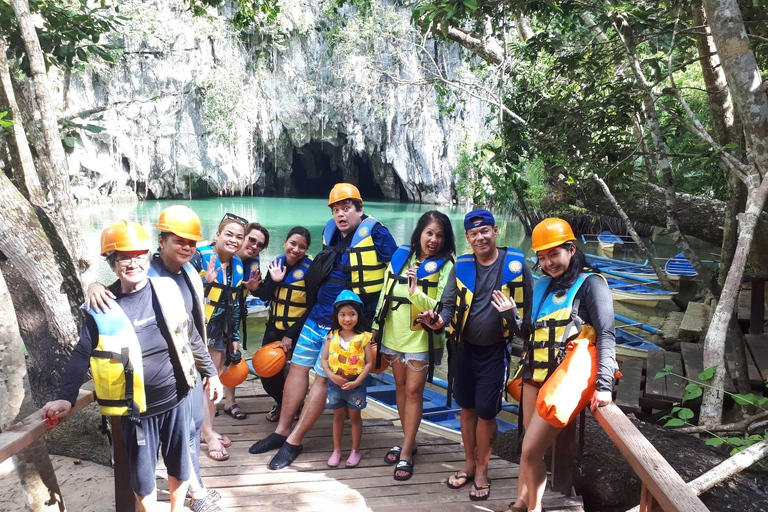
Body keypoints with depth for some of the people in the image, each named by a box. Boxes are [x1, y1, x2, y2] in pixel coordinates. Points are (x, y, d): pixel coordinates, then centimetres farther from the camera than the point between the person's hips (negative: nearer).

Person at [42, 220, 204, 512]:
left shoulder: (166, 289, -5)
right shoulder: (103, 308, -10)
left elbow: (190, 336, 4)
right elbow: (81, 355, -1)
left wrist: (211, 372, 8)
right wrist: (66, 397, -8)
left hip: (176, 400, 2)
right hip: (137, 409, -1)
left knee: (180, 466, 17)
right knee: (142, 476, 12)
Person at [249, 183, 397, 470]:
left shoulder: (375, 234, -12)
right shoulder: (331, 232, 8)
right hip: (317, 316, 7)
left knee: (322, 378, -2)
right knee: (298, 368, 10)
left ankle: (294, 442, 10)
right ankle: (282, 431, 24)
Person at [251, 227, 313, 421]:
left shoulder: (310, 269, -16)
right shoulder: (277, 263, 0)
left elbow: (312, 308, -16)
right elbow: (264, 297, 0)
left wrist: (291, 335, -18)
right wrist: (274, 280, -19)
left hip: (298, 331, -5)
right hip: (274, 328, 5)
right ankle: (281, 402, 38)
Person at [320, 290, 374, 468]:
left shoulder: (363, 337, -10)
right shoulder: (332, 336, -3)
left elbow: (369, 363, -10)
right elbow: (324, 359, -2)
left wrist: (356, 381, -17)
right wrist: (332, 375, -18)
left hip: (355, 385, -2)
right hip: (335, 383, 2)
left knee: (354, 417, 12)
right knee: (338, 417, 16)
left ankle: (355, 451, 26)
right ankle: (336, 451, 28)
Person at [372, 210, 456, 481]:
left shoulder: (445, 266, -9)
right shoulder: (400, 255, 4)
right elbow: (385, 294, 9)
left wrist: (416, 293, -31)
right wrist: (376, 330, 10)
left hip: (422, 338, -5)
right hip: (394, 335, 5)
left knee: (413, 390, 0)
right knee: (401, 387, 14)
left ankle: (406, 453, 11)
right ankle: (410, 441, 31)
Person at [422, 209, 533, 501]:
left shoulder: (516, 264, -8)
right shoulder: (461, 267, -2)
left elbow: (528, 306, -2)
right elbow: (449, 303, 0)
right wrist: (440, 320, -22)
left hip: (495, 351, -3)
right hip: (463, 348, 3)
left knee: (486, 412, 2)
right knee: (467, 408, 15)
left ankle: (482, 471, 23)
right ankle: (469, 464, 33)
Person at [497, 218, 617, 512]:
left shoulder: (590, 283, -6)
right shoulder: (543, 286, 14)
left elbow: (606, 336, -14)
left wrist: (603, 384, -23)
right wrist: (512, 313, 2)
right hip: (535, 375, 6)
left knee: (531, 451, -4)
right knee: (531, 448, 12)